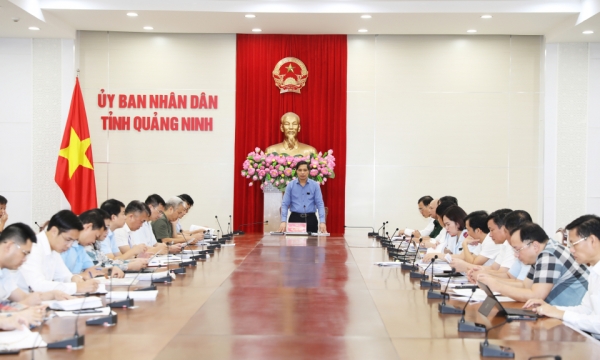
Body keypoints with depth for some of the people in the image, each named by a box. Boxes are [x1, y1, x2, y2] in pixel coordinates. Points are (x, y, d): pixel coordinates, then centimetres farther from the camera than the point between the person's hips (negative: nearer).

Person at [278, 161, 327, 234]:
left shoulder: (315, 185, 2)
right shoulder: (290, 185, 3)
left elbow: (320, 204, -1)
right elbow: (285, 204, 1)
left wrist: (322, 222, -13)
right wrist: (283, 221, -12)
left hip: (311, 219, 0)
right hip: (295, 218, 0)